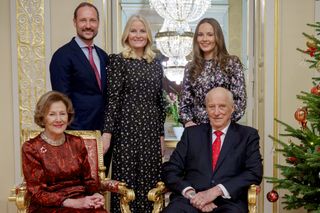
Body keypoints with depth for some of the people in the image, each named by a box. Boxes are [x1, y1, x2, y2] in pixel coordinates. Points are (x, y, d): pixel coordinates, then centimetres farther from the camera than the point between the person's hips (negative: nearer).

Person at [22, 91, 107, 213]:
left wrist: (95, 195, -9)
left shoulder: (77, 143, 9)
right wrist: (73, 203, -17)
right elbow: (37, 193, -6)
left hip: (81, 201, 4)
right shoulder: (31, 148, -3)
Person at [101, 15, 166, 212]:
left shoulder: (156, 64, 12)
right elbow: (112, 100, -7)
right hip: (127, 129, -4)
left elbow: (160, 101, 14)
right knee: (126, 179, 0)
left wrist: (161, 134, 11)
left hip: (151, 130, 4)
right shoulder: (118, 60, -1)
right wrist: (107, 133, -13)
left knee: (150, 180, 7)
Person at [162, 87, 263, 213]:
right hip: (191, 200, 1)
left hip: (229, 202, 0)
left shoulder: (248, 135, 11)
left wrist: (217, 190, -13)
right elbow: (170, 170, 8)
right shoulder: (191, 133, 15)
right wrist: (191, 194, -11)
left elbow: (255, 173, -1)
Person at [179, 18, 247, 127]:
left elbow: (240, 99, -6)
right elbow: (184, 101, 9)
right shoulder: (190, 67, 8)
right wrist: (187, 121, -7)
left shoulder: (232, 63, -1)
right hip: (196, 128, 3)